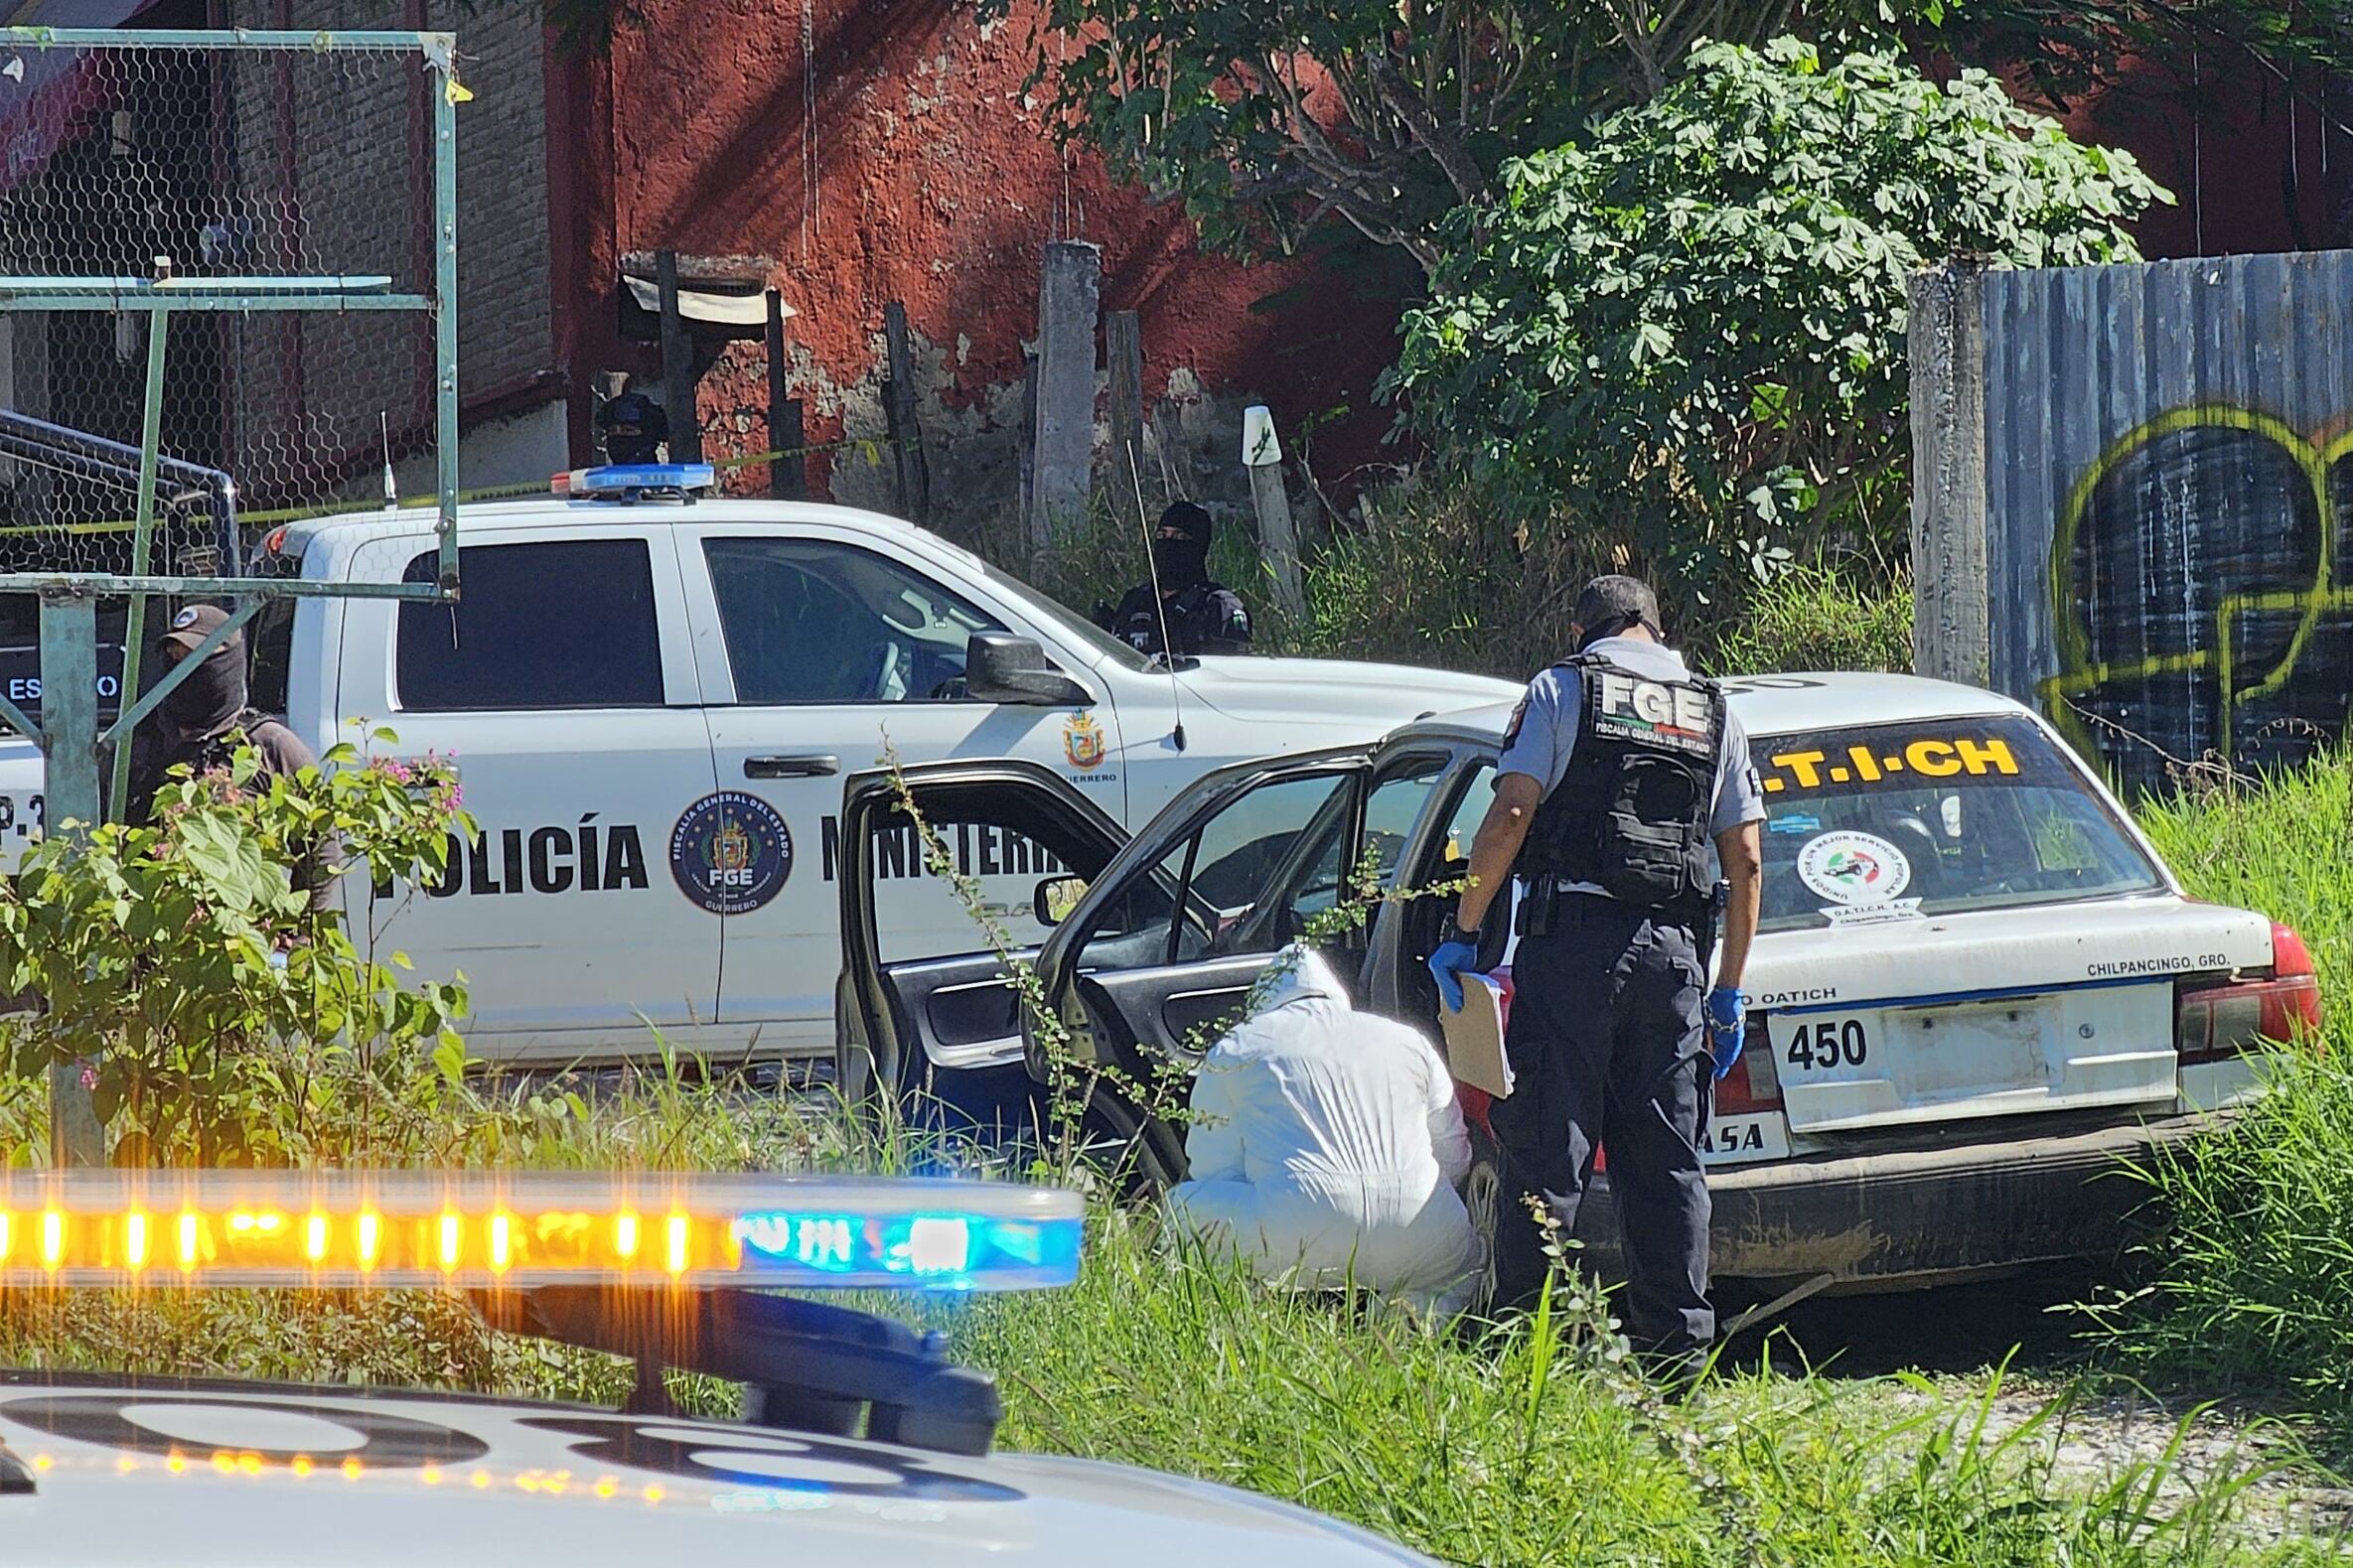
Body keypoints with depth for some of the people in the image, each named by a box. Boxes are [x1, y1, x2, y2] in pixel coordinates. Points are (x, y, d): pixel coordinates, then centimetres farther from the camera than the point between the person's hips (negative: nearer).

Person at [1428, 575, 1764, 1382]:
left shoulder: (1562, 689, 5)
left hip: (1573, 932, -4)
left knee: (1546, 1149, -4)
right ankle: (1678, 1344, 7)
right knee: (1668, 1159, 8)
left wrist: (1464, 930, -3)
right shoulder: (1712, 713, 17)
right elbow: (1744, 860, 13)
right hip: (1672, 949, 4)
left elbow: (1511, 814, -6)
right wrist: (1730, 989, 17)